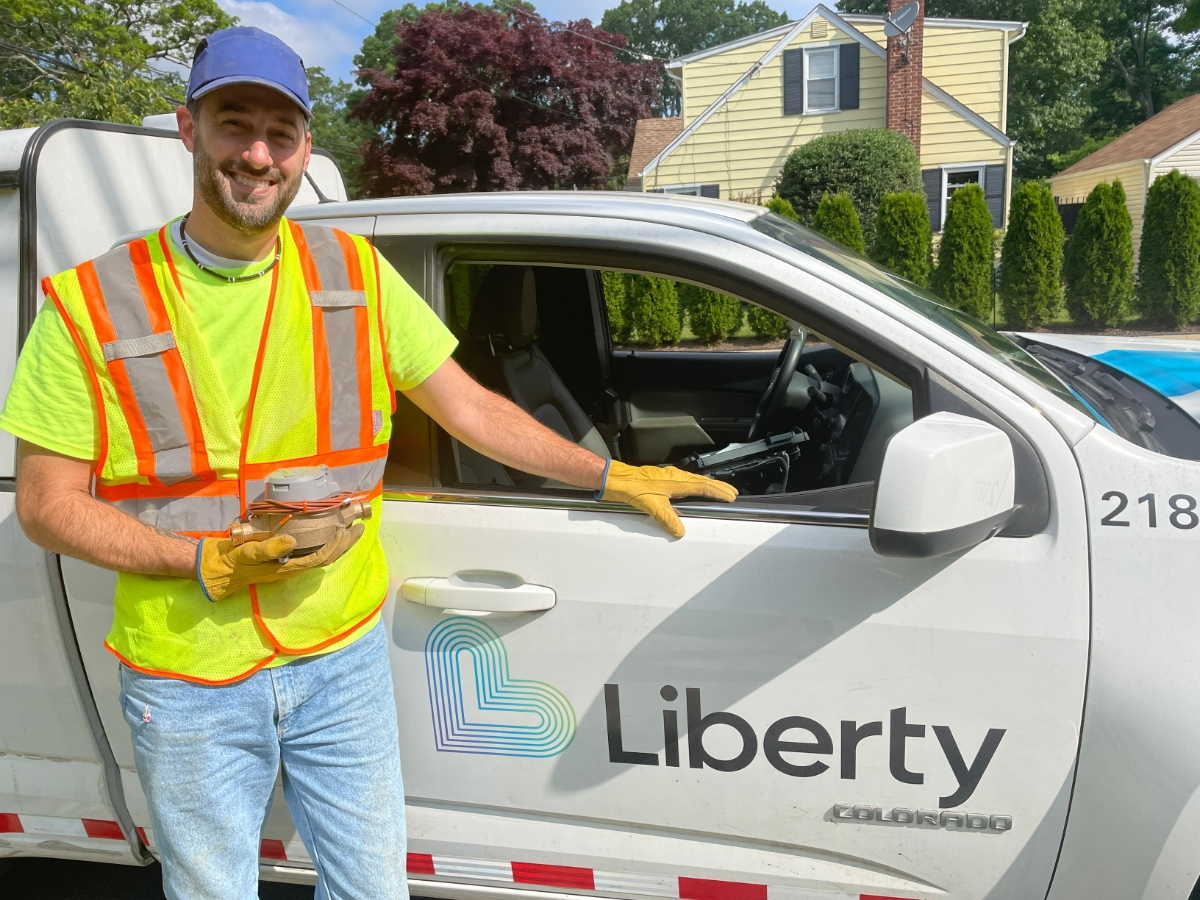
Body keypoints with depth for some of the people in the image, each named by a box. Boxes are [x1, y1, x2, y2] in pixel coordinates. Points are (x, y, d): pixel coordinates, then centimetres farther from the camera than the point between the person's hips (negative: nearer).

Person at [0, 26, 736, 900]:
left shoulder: (354, 273, -2)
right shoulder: (93, 304, -9)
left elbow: (470, 409, 2)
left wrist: (610, 476, -1)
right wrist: (206, 563, -19)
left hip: (344, 656, 2)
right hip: (189, 682, -1)